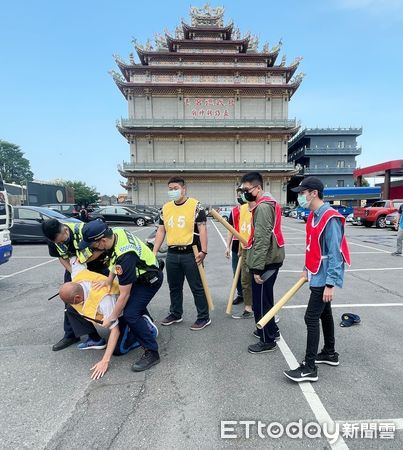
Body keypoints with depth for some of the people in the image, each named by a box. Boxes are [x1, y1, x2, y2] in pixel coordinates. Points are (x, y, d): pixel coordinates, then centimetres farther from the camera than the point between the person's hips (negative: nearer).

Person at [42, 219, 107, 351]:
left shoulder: (83, 230, -35)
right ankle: (70, 335, 18)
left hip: (98, 265, -4)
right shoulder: (53, 238, -18)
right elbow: (62, 257, -4)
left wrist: (83, 259, -25)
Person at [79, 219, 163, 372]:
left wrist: (111, 318, -16)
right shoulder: (115, 232, -15)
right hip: (139, 272, 9)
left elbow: (124, 294, -28)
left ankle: (152, 353, -5)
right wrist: (109, 279, -4)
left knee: (130, 314, -17)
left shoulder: (125, 257, -38)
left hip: (149, 279, -9)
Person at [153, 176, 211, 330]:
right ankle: (175, 314, 35)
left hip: (191, 254, -5)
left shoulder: (195, 205, -7)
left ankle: (204, 318, 19)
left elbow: (202, 229, -10)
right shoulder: (165, 208, 10)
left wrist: (203, 251, -17)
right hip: (172, 254, 6)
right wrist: (154, 252, 6)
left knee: (197, 287, 4)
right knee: (174, 287, 18)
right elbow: (161, 231, 11)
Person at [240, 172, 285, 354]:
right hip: (271, 259, 10)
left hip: (265, 262, -10)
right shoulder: (268, 203, 13)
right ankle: (271, 330, 38)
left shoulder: (263, 206, -20)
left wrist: (257, 268, -24)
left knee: (260, 302, 3)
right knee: (265, 299, 22)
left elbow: (262, 240, -25)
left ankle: (267, 341, 17)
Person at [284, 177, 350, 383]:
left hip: (324, 278, -9)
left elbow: (335, 253, -23)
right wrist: (307, 269, 16)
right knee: (324, 314, 19)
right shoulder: (313, 216, 8)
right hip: (316, 275, 9)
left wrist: (330, 284, -22)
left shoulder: (330, 218, -21)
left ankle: (309, 367, 5)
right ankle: (330, 353, 37)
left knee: (311, 318, -6)